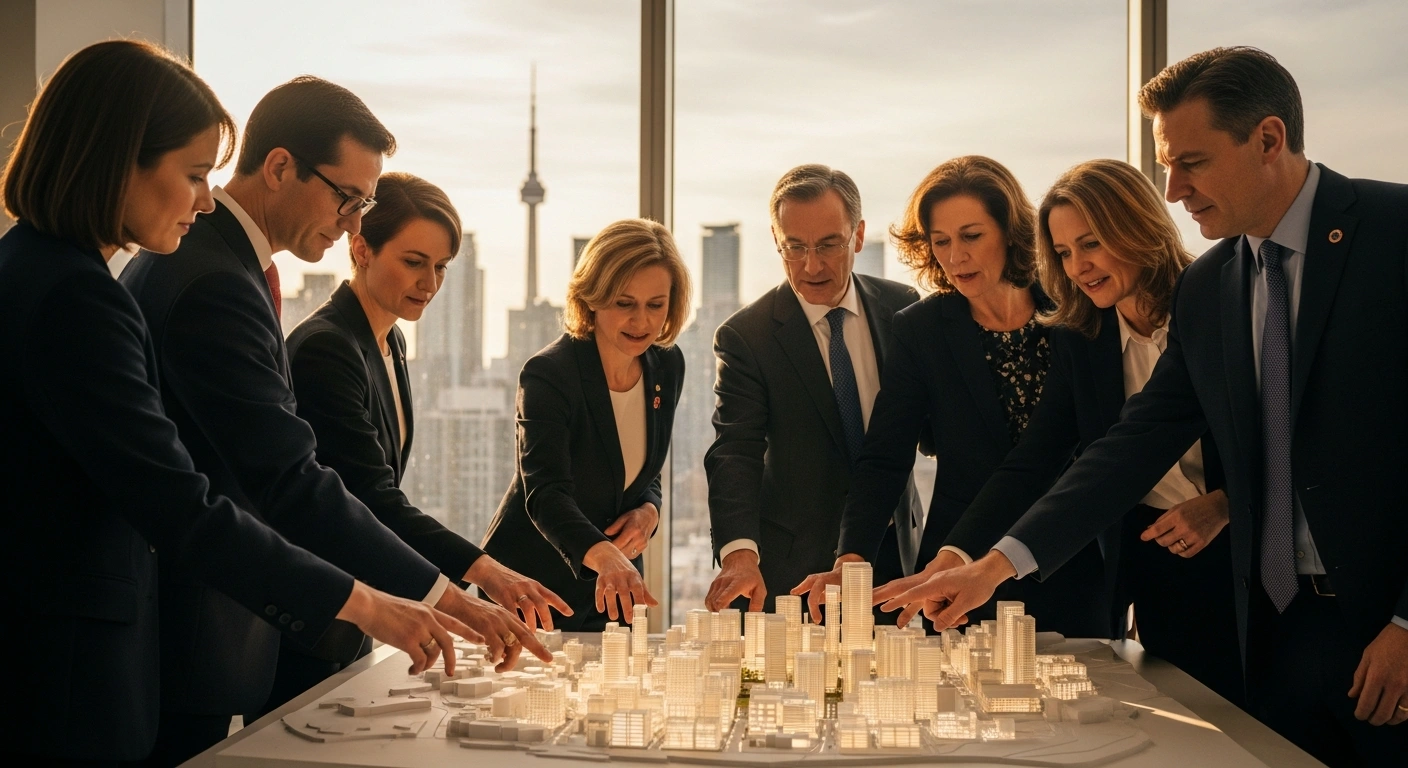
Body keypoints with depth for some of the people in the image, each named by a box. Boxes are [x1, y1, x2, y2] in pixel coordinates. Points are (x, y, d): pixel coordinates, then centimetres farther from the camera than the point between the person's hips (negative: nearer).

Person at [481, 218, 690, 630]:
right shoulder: (548, 374, -22)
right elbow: (544, 491, -35)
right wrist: (603, 555, -52)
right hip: (531, 583, -5)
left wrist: (648, 511, -12)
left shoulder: (667, 366, -3)